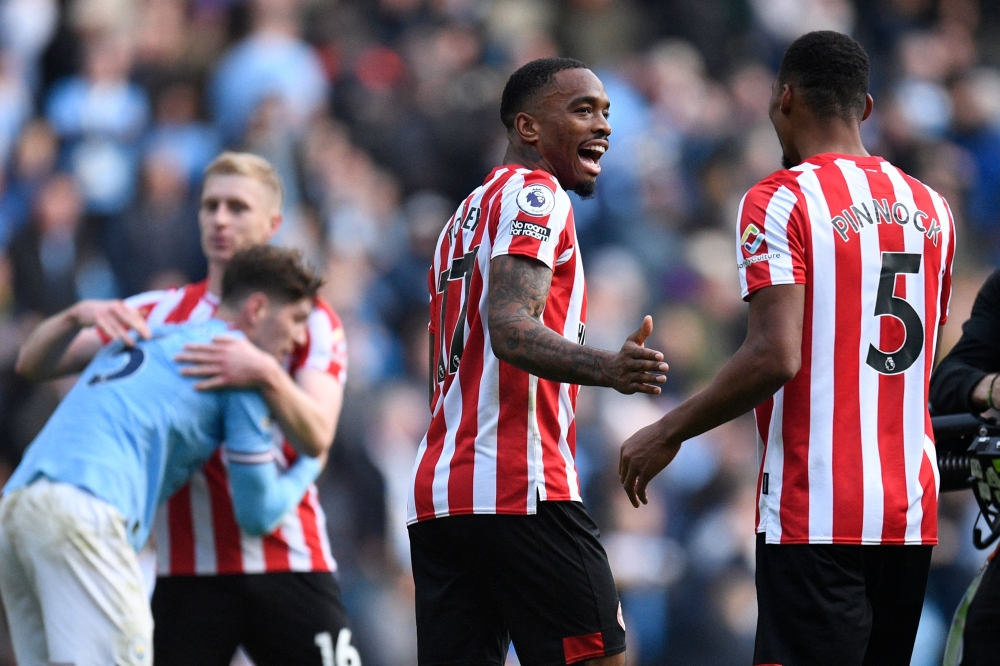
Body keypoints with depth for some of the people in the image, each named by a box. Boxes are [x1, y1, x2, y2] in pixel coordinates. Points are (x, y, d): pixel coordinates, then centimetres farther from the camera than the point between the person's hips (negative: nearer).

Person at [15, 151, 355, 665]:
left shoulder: (309, 319, 5)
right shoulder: (157, 313, 11)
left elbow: (316, 438, -10)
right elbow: (33, 364, 7)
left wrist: (266, 376, -29)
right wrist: (78, 315, -14)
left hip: (287, 564, -1)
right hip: (186, 574, 1)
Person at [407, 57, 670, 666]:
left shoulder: (466, 218, 26)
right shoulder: (534, 194, -4)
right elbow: (511, 328, -20)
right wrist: (604, 369, -35)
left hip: (435, 492, 9)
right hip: (519, 489, -9)